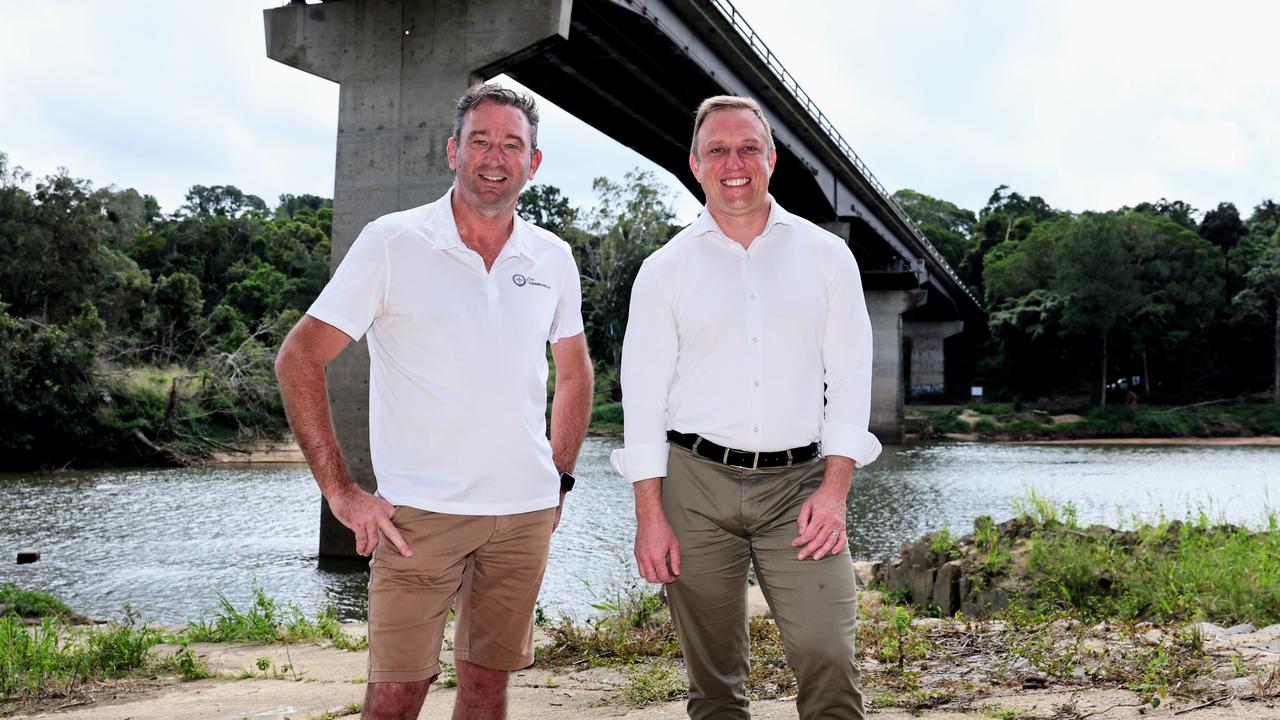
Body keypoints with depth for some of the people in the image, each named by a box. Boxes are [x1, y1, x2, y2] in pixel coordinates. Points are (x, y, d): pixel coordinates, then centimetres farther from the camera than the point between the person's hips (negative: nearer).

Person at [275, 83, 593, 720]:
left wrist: (560, 480, 13)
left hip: (526, 514, 4)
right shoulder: (391, 243, -6)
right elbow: (299, 360, -6)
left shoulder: (552, 259, 6)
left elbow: (573, 373, 21)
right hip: (420, 513, -4)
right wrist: (340, 492, -10)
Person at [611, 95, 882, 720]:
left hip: (798, 484, 0)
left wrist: (834, 489, -5)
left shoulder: (826, 256, 8)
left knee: (828, 658, -12)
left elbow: (850, 378, 5)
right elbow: (643, 396, 3)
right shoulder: (665, 270, 6)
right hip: (696, 485, 0)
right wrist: (650, 515, -3)